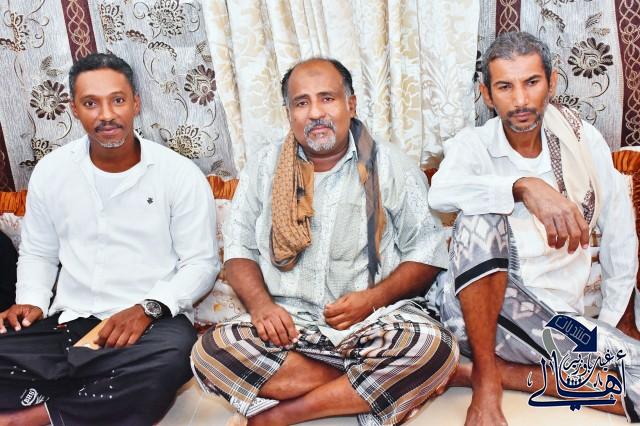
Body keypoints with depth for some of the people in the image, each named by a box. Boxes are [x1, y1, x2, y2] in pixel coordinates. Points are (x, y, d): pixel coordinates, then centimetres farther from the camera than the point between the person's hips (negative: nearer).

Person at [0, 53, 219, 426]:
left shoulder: (181, 174, -3)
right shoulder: (51, 171, 7)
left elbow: (202, 262, -3)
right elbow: (37, 253, 18)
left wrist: (148, 308, -18)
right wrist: (31, 302, -2)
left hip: (152, 322, -2)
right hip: (68, 324, 2)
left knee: (171, 357, -37)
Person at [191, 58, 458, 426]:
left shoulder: (392, 167, 3)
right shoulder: (265, 168, 9)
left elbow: (427, 252, 2)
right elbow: (240, 248, 10)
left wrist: (374, 298, -15)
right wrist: (260, 303, -10)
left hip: (375, 322, -1)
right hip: (287, 322, 2)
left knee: (434, 347, -32)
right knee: (210, 353, -25)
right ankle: (370, 387, -17)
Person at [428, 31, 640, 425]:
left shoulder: (583, 139, 4)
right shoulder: (472, 146, -2)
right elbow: (441, 192, -27)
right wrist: (524, 186, -40)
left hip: (556, 317, 3)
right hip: (475, 307, -2)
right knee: (481, 216, -31)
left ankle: (496, 371, -8)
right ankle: (487, 379, -20)